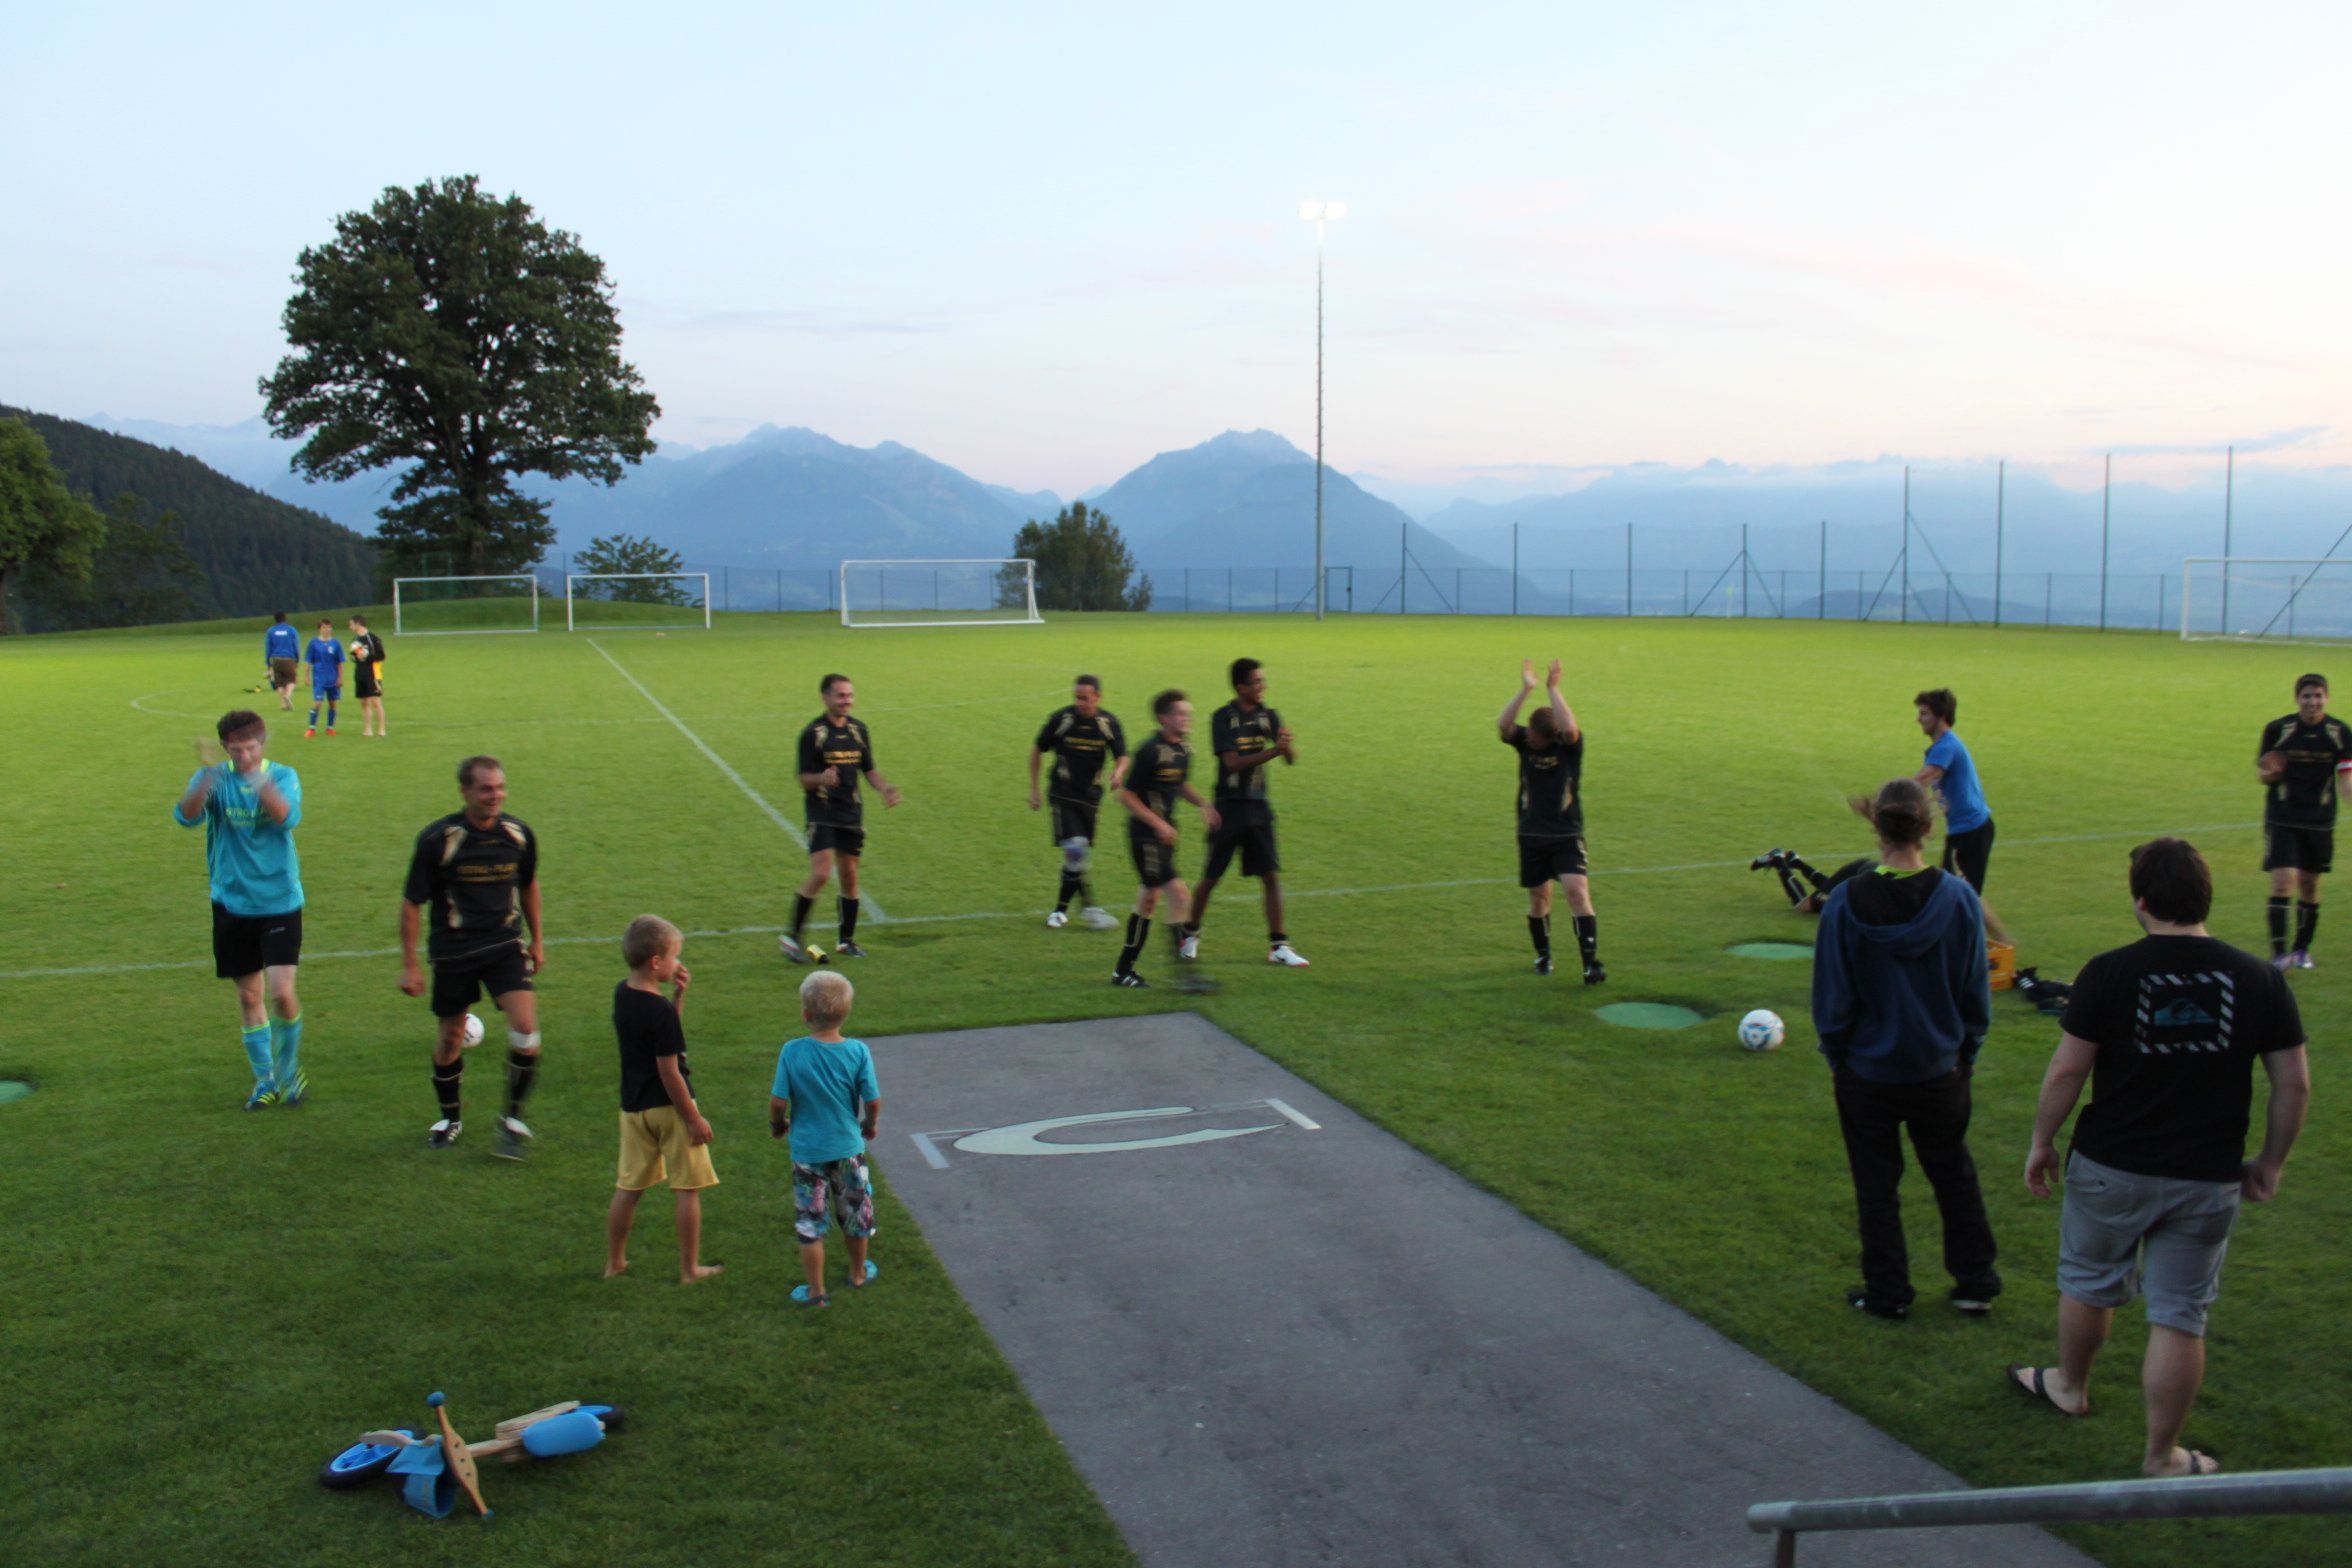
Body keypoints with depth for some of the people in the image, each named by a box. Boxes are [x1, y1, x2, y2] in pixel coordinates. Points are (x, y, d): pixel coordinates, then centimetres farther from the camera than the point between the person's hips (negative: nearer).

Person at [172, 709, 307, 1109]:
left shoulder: (283, 776, -4)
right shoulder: (213, 777, -2)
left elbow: (288, 818, -24)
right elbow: (186, 815, -21)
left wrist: (264, 787, -43)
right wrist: (207, 778, -40)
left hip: (279, 901, -2)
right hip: (232, 903, 2)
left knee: (281, 991, -12)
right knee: (249, 995, 9)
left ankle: (289, 1068, 12)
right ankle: (265, 1080, 24)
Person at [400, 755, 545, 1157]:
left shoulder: (519, 834, -3)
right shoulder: (437, 839, -13)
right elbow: (411, 903, -6)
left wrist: (537, 940, 19)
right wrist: (409, 965, -5)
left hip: (505, 943, 2)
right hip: (453, 950, -1)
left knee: (525, 1029, -14)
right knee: (451, 1037, 9)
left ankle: (513, 1118, 4)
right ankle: (450, 1118, 33)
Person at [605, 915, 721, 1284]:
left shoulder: (622, 994, 1)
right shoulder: (661, 1012, -22)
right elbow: (669, 1074, -20)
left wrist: (677, 994, 1)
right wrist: (694, 1119, -13)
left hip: (632, 1106, 7)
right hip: (668, 1108, -7)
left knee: (628, 1187, 17)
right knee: (688, 1189, 6)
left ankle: (614, 1262, 27)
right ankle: (690, 1268, 13)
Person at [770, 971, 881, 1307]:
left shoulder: (792, 1052, -18)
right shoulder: (858, 1052, -15)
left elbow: (778, 1102, -14)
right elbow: (873, 1101, -10)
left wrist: (777, 1125, 8)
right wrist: (869, 1124, 12)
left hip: (807, 1150, -2)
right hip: (848, 1147, 2)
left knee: (809, 1223, 12)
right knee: (856, 1214, 22)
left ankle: (816, 1291, 18)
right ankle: (858, 1273, 40)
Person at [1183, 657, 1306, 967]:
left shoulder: (1268, 716, 4)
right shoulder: (1223, 718, -10)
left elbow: (1291, 758, 0)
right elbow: (1233, 762, -19)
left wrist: (1288, 747, -24)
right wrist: (1274, 750, -29)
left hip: (1258, 807, 4)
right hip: (1229, 807, -4)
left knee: (1271, 876, -2)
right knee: (1211, 877, 5)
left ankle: (1278, 945, 3)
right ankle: (1191, 935, 26)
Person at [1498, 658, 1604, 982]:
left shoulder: (1569, 745, -6)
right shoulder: (1524, 741, 0)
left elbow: (1570, 729, -30)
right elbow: (1503, 724, -20)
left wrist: (1552, 689, -24)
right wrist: (1525, 688, -26)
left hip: (1567, 836, -2)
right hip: (1531, 835, 3)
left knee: (1577, 891, -16)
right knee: (1538, 898, 10)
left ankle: (1591, 963, -16)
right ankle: (1543, 955, 32)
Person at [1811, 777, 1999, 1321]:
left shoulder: (1847, 903, -18)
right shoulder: (1958, 898, -12)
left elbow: (1832, 996, -9)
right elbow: (1976, 990, -1)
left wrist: (1836, 1054, 6)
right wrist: (1967, 1052, 13)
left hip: (1867, 1071, -2)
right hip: (1939, 1068, 2)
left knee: (1876, 1184, 13)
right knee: (1954, 1174, 21)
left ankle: (1887, 1292, 22)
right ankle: (1976, 1283, 30)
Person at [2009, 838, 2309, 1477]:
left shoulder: (2109, 973, -13)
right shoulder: (2258, 979, -5)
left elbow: (2067, 1070, -11)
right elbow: (2295, 1084, -2)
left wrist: (2042, 1142, 2)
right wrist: (2271, 1162, 11)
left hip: (2111, 1169, -1)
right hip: (2209, 1179, 1)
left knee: (2088, 1283, 22)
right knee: (2180, 1316, 10)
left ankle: (2070, 1385, 45)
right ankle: (2162, 1458, 19)